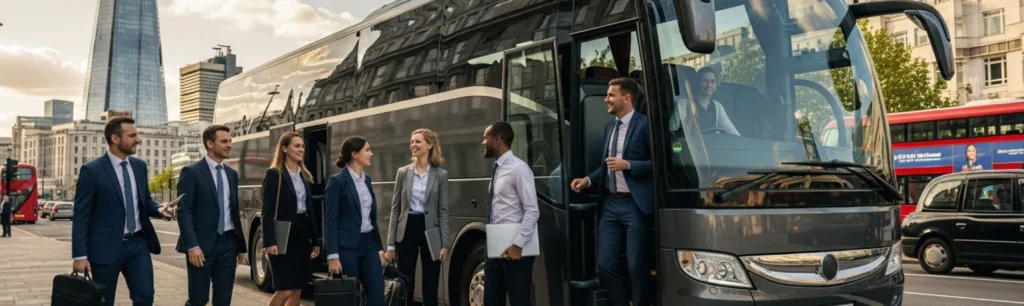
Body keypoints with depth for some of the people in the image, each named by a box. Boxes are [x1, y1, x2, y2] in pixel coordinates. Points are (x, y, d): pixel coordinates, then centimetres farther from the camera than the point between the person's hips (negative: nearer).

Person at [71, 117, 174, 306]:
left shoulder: (139, 166, 8)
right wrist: (80, 255, -14)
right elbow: (80, 216, -9)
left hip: (138, 243, 5)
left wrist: (158, 209, -4)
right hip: (106, 247, -4)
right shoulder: (91, 170, -9)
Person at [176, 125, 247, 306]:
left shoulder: (232, 174, 14)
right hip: (202, 244, -5)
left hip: (228, 243, 6)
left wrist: (240, 245, 16)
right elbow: (184, 212, -11)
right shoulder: (191, 172, -5)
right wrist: (192, 246, -19)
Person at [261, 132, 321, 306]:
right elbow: (267, 211, -12)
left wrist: (314, 241, 13)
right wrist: (269, 241, -20)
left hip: (302, 235, 7)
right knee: (284, 290, -9)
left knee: (297, 290, 7)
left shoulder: (305, 176, 14)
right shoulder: (274, 174, -6)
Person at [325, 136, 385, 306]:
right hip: (347, 246, -7)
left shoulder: (367, 180, 13)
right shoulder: (337, 181, -9)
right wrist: (333, 256, -17)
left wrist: (379, 247, 15)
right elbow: (331, 221, -12)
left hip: (369, 244, 7)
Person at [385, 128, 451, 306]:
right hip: (407, 231, 1)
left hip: (430, 231, -1)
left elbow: (443, 211, -1)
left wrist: (446, 244, -9)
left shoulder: (440, 175, 1)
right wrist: (390, 244, 1)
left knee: (430, 288, 3)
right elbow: (395, 209, 6)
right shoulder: (403, 172, 5)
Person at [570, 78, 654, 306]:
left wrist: (628, 165, -19)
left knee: (636, 266, 1)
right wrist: (588, 180, 6)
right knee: (605, 263, 6)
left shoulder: (644, 124, -8)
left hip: (634, 205, -7)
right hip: (610, 204, 7)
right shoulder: (609, 127, 15)